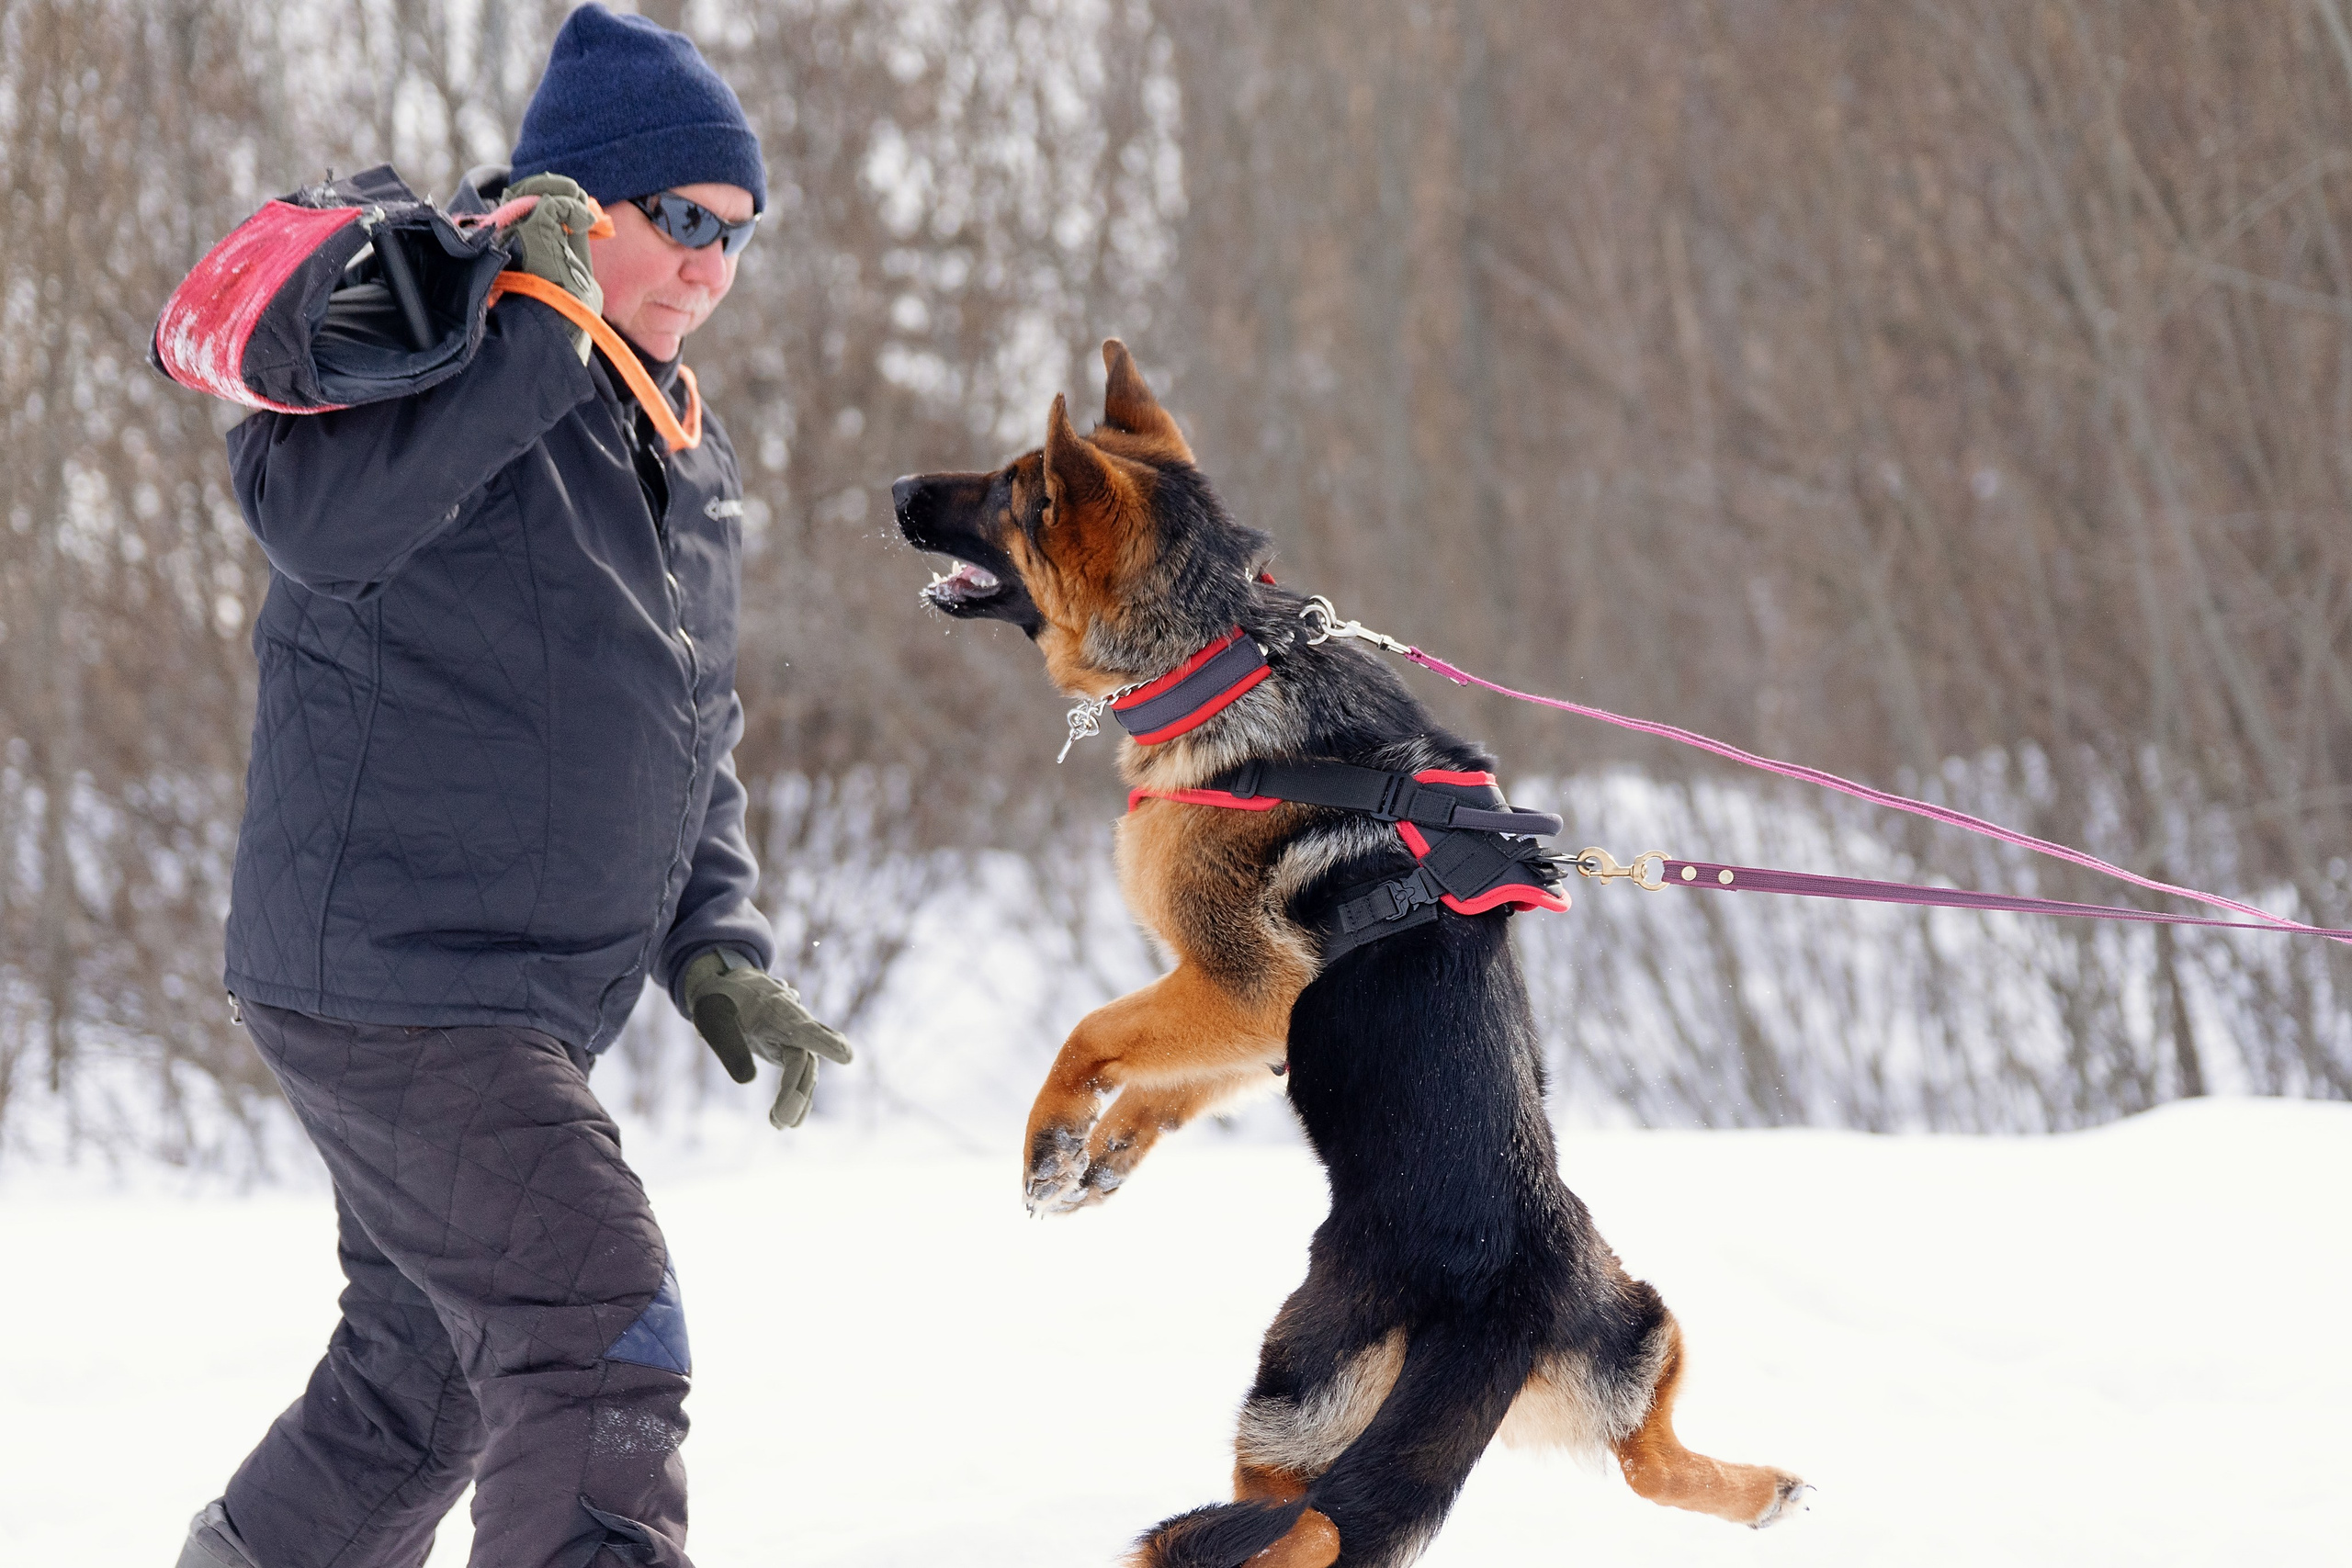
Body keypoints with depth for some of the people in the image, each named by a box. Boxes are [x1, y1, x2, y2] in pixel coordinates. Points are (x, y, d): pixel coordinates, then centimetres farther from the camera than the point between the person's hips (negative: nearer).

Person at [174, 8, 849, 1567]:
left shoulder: (690, 459, 16)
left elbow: (692, 740, 23)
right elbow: (317, 513, -33)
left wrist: (715, 949, 9)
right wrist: (539, 326, -30)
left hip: (536, 1008, 10)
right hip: (389, 982, -10)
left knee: (422, 1377, 22)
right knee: (598, 1345, -19)